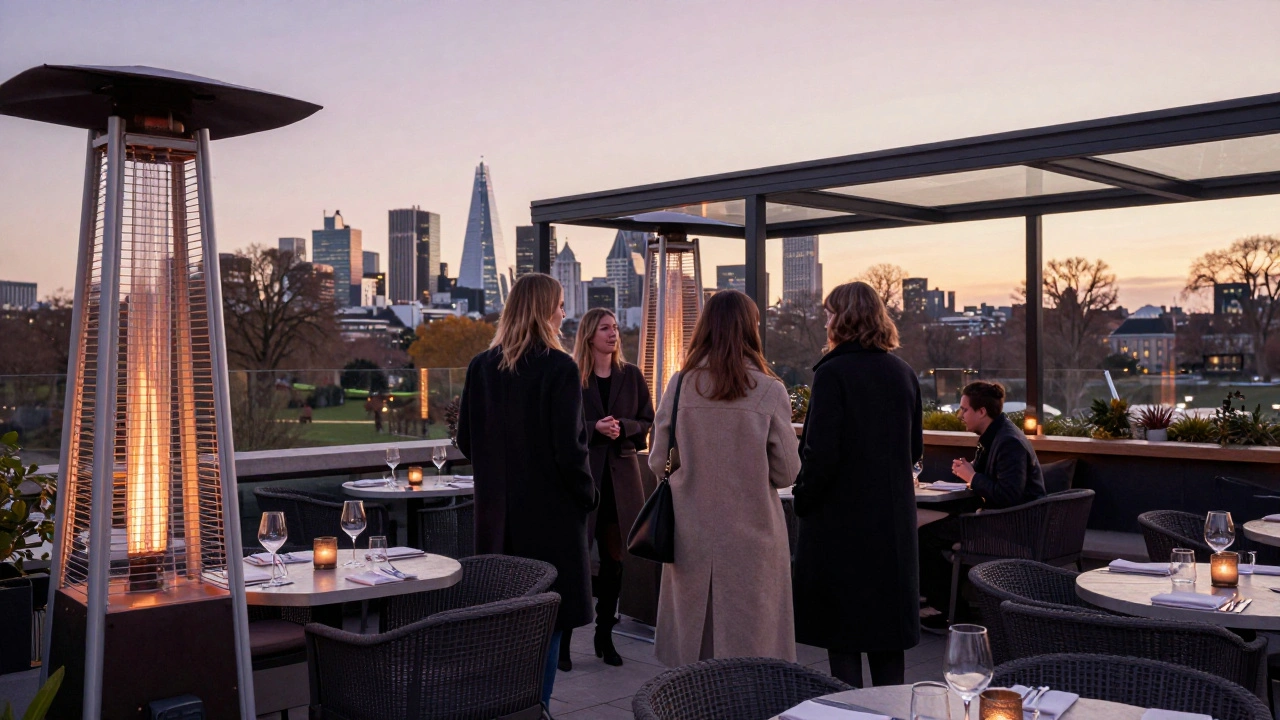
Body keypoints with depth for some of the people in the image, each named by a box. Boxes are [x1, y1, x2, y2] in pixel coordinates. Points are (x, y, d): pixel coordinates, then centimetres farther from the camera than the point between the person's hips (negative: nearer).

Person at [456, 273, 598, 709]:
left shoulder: (481, 367, 2)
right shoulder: (559, 369, -14)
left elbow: (466, 441, 7)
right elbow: (568, 449, -16)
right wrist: (587, 495, -1)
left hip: (497, 508, 6)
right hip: (549, 509, -5)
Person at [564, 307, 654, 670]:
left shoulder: (631, 375, 8)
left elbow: (646, 420, 8)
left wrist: (622, 427, -11)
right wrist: (595, 429, -17)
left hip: (620, 474, 4)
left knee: (613, 559, 9)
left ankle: (605, 636, 20)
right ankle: (563, 639, 5)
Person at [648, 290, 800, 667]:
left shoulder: (680, 386, -4)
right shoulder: (770, 392, -8)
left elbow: (658, 462, 2)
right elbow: (787, 472, -4)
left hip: (691, 536, 2)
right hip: (751, 537, -2)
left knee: (690, 660, 12)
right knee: (750, 649, 8)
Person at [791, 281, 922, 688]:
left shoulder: (833, 373, -15)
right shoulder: (903, 373, 5)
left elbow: (821, 452, -19)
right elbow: (915, 449, 13)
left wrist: (802, 501, -5)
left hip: (841, 516, -6)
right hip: (893, 518, 6)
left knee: (842, 626, 4)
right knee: (888, 621, 14)